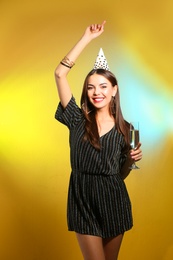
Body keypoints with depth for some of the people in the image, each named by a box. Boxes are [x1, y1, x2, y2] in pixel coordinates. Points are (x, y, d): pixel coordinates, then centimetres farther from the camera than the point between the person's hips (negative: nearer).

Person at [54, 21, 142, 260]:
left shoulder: (124, 128, 2)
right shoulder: (78, 120, -2)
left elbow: (121, 173, 9)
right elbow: (60, 73, -12)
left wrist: (131, 160, -12)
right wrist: (87, 38, -10)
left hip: (113, 201, 2)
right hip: (83, 200, -2)